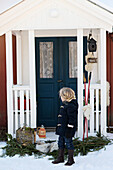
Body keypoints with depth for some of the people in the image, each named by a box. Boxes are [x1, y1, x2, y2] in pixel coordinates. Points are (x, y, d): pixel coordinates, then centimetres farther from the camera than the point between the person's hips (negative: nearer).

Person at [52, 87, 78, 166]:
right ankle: (60, 158, 28)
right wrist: (59, 128, 24)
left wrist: (69, 129, -21)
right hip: (62, 129, 10)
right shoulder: (65, 104, 14)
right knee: (61, 143, 16)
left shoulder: (70, 106, -18)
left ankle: (71, 159, 12)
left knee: (69, 143, 1)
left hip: (67, 130, -10)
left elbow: (72, 119, -21)